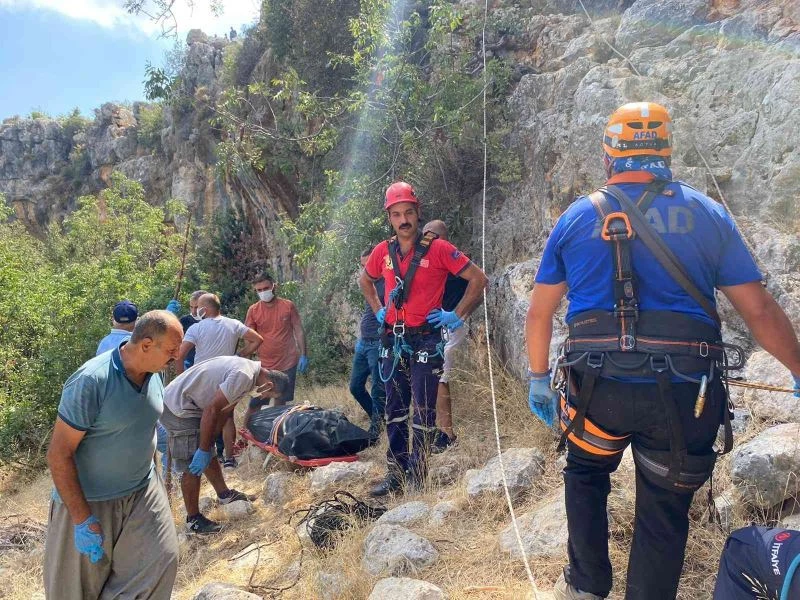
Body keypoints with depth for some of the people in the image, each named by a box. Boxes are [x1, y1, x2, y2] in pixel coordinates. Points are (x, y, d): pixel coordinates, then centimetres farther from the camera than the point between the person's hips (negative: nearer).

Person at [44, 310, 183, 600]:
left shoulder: (153, 374, -3)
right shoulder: (90, 381, -25)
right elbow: (58, 454, -21)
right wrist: (82, 519, -21)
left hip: (143, 492, 6)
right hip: (89, 501, -5)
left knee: (162, 560, 0)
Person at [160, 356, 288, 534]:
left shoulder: (248, 368, 7)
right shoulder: (244, 377, -25)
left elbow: (223, 411, 12)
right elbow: (211, 410, -25)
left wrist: (208, 445, 13)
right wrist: (203, 450, -18)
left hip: (185, 404, 10)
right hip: (178, 408, -10)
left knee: (209, 455, 19)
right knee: (193, 466, -3)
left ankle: (224, 493, 34)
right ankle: (193, 520, 11)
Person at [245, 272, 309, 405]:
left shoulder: (288, 306, -3)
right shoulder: (253, 310, -1)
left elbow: (299, 331, 1)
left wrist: (303, 355, -4)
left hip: (288, 363, -1)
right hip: (265, 365, 1)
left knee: (282, 401, 7)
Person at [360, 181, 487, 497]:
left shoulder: (438, 249, -10)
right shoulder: (383, 251, 4)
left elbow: (478, 279, -7)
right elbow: (365, 280, 25)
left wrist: (458, 315, -7)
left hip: (425, 342, -5)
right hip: (393, 340, 5)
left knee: (423, 411, 1)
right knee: (395, 410, 12)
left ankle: (417, 476, 12)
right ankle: (396, 474, 23)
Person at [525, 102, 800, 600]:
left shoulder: (576, 218, 4)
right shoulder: (708, 214, 3)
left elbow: (540, 312, 7)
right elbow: (760, 310, 3)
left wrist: (539, 378, 18)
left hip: (598, 387, 1)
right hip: (684, 393, 0)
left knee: (586, 475, 27)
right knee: (665, 513, 16)